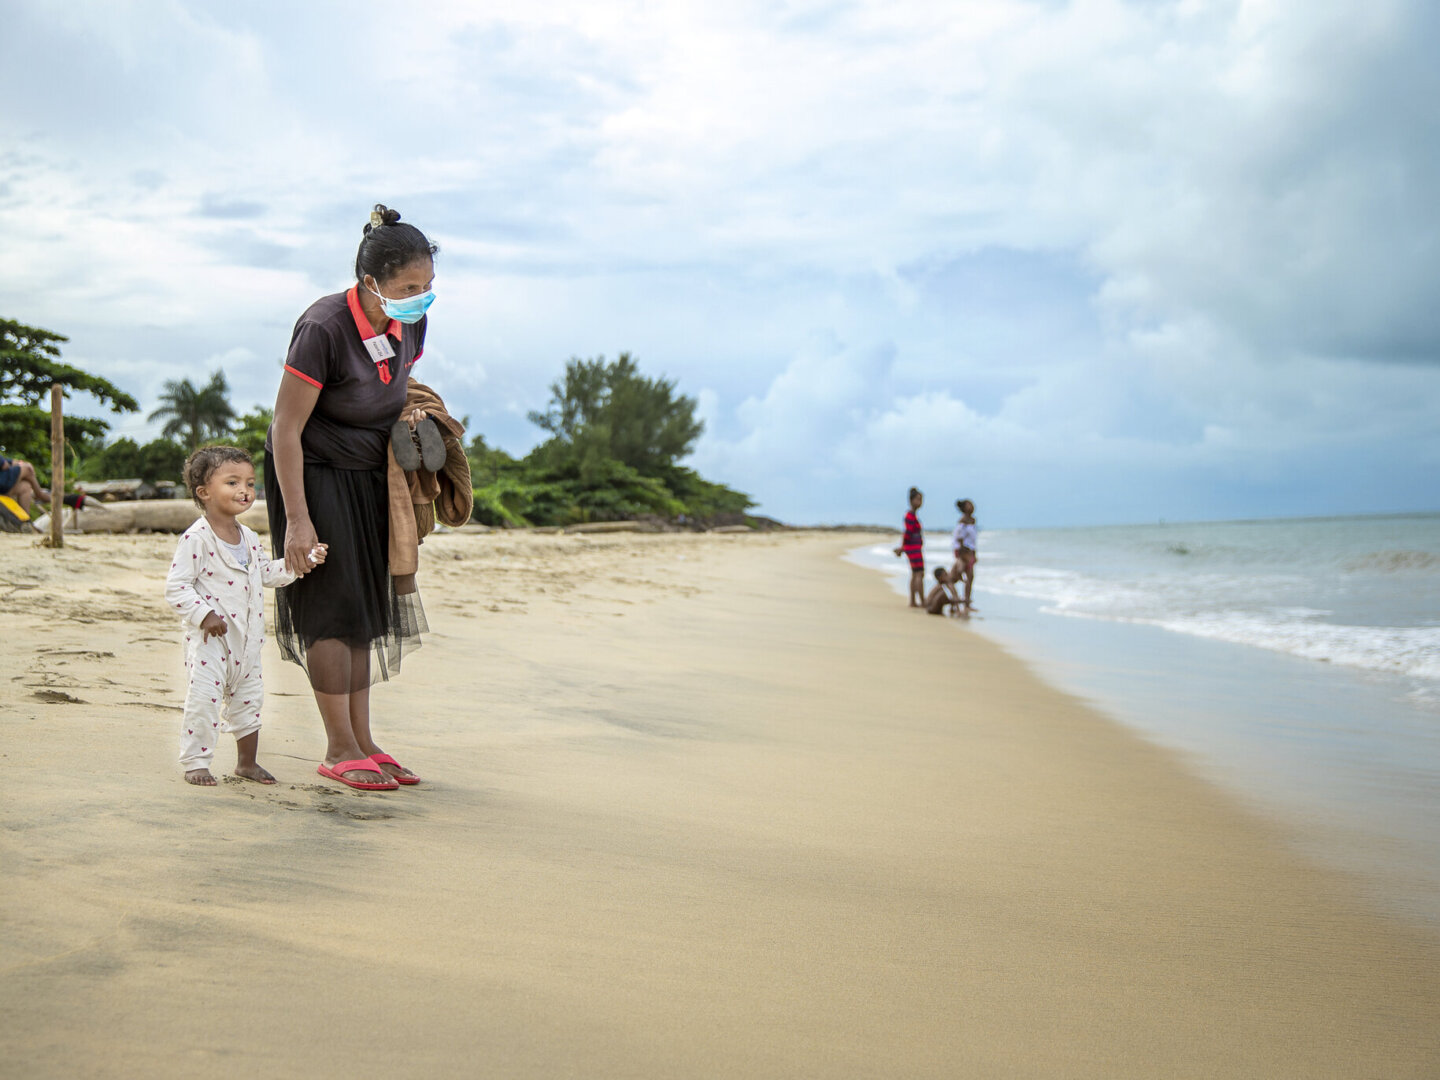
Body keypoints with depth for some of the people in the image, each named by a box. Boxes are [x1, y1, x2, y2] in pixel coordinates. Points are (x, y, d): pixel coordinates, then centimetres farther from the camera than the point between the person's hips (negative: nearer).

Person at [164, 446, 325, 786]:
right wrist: (204, 614, -23)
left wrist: (300, 561, 12)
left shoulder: (248, 537, 10)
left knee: (249, 699, 14)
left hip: (246, 641, 7)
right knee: (203, 699, -7)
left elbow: (265, 573, 23)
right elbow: (176, 586, -16)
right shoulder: (196, 538, -14)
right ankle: (195, 762, 5)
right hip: (210, 640, -7)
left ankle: (247, 761, 27)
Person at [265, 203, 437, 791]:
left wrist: (409, 411, -7)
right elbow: (286, 428, -22)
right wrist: (297, 519, -22)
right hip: (312, 475, -7)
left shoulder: (410, 323, -6)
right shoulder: (324, 328, -27)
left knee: (367, 610, 8)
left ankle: (364, 741, 15)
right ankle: (340, 750, 3)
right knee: (333, 610, -6)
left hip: (368, 477, 7)